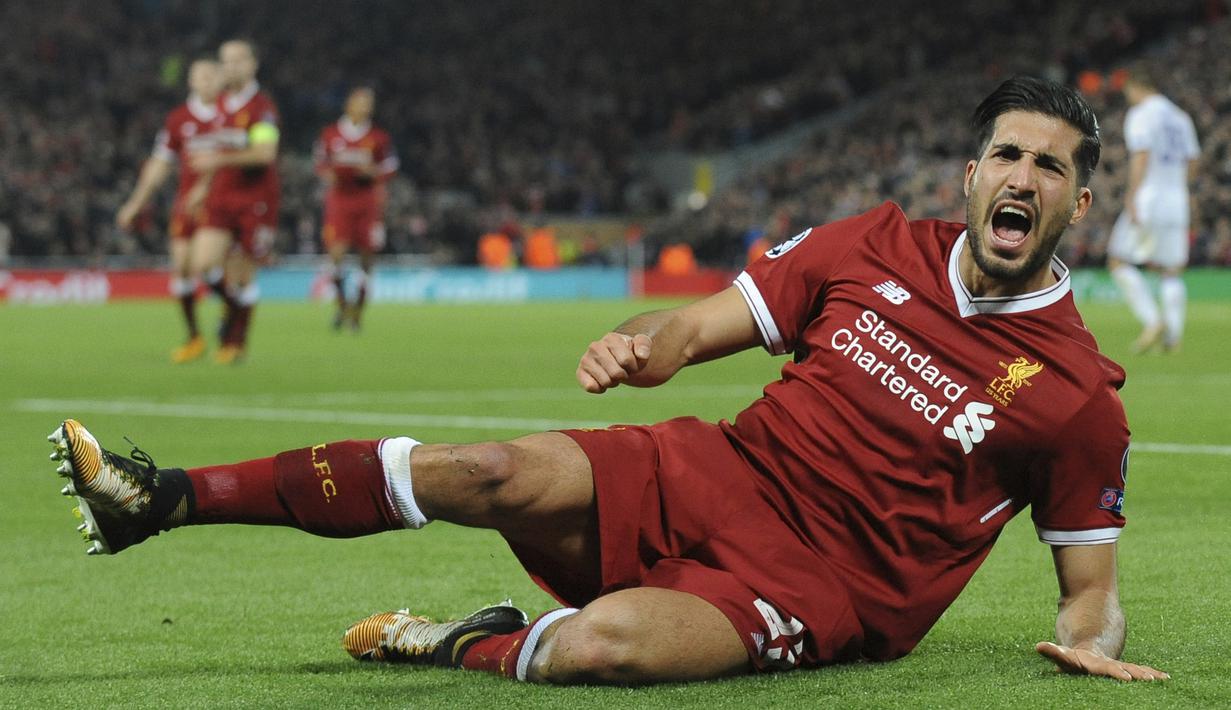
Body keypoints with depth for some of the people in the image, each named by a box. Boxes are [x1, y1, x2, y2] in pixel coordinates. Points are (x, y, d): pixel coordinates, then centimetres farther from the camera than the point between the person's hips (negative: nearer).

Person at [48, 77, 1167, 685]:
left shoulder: (1079, 394, -4)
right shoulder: (876, 248, 5)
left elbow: (1091, 586, 5)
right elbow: (698, 329, 9)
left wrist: (1091, 639, -19)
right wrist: (634, 345, -14)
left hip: (819, 590, -4)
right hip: (714, 476, 4)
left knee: (599, 643, -35)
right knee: (504, 473, -21)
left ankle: (477, 646, -1)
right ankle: (163, 500, -15)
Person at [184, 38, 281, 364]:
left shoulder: (262, 107, -11)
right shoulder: (222, 104, 12)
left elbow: (265, 153, -24)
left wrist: (219, 160, -30)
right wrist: (205, 184, 23)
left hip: (256, 200, -6)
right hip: (221, 198, 6)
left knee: (243, 276, 0)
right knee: (203, 264, -10)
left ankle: (236, 341, 14)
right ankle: (234, 306, 17)